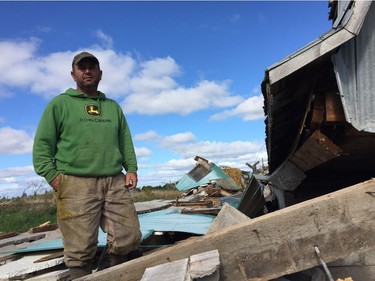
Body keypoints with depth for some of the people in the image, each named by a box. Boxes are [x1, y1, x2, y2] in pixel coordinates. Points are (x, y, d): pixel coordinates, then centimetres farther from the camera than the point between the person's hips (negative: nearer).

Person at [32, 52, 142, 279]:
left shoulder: (113, 107, 22)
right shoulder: (60, 103, 11)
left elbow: (126, 142, 19)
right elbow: (42, 145, 4)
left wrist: (131, 168, 5)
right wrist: (52, 176, -9)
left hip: (115, 183, 4)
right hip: (75, 184, -3)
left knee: (129, 239, 0)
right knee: (81, 249, -2)